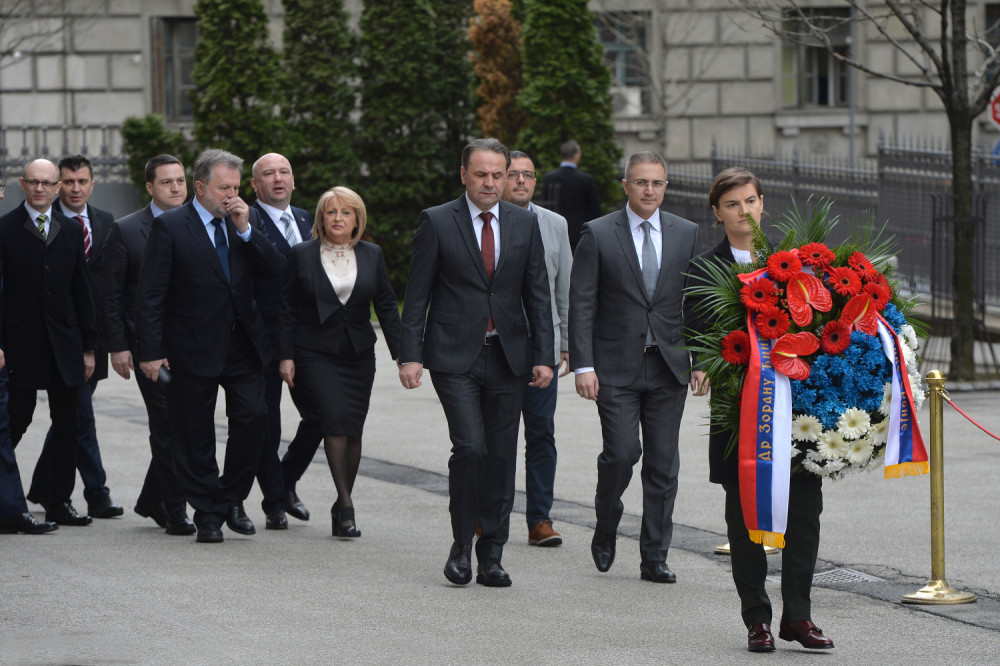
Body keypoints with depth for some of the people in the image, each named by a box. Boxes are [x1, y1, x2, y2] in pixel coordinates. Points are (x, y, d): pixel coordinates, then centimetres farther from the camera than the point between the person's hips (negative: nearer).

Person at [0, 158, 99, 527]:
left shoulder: (71, 231, 11)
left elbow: (81, 292, 12)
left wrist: (88, 346, 8)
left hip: (64, 342, 4)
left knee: (67, 426, 3)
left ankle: (60, 502, 10)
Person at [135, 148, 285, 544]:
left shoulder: (242, 225, 9)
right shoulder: (170, 227, -6)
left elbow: (275, 270, 1)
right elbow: (150, 295, -8)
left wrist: (245, 229, -10)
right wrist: (151, 351, -13)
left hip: (243, 346, 4)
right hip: (193, 349, -4)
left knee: (252, 419, -7)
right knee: (195, 436, 3)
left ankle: (232, 499, 12)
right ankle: (207, 515, 14)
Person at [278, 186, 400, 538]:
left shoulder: (372, 256, 7)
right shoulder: (302, 255, 1)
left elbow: (387, 307, 8)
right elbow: (288, 308, 2)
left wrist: (401, 353, 2)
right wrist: (286, 356, -4)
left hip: (358, 354, 3)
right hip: (315, 354, -3)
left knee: (353, 429, 3)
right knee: (334, 422, -16)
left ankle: (343, 506, 14)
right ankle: (346, 505, -16)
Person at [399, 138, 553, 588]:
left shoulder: (524, 224, 8)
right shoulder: (437, 222, -1)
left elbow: (537, 295, 10)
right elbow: (417, 295, -1)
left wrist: (543, 356, 3)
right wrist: (410, 355, -8)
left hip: (507, 356, 3)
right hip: (454, 356, -3)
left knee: (501, 457, 4)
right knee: (470, 448, -15)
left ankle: (492, 555, 12)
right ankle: (461, 544, 1)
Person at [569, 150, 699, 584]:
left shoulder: (686, 234, 8)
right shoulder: (598, 234, -1)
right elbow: (581, 304, -3)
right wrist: (583, 365, -10)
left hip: (669, 368, 3)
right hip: (616, 368, -3)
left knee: (663, 463, 2)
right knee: (622, 452, -12)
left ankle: (655, 558, 8)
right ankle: (606, 527, 16)